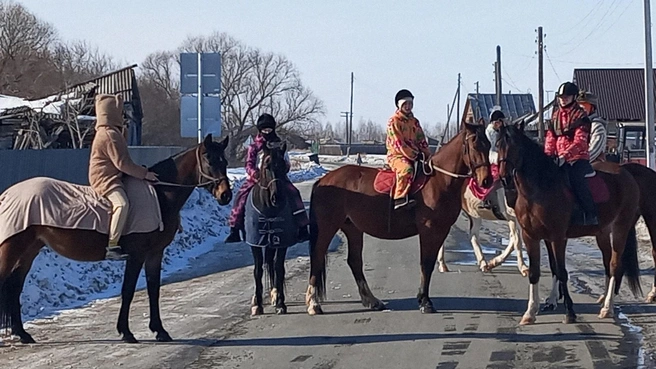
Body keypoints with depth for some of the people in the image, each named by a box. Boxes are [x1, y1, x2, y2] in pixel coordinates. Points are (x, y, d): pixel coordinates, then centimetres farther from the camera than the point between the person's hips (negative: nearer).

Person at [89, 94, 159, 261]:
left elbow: (122, 161, 24)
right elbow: (122, 163, -20)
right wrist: (144, 174, -14)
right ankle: (111, 246, -37)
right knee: (121, 203, -34)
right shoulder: (110, 135, -16)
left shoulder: (112, 133, 18)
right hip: (106, 179, -12)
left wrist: (140, 171, 17)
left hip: (111, 177, 12)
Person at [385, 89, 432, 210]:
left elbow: (421, 141, 17)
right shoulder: (393, 121, -6)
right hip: (396, 155, -8)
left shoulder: (414, 122, 17)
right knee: (406, 169, -37)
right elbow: (398, 143, -14)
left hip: (415, 156, 8)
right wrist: (415, 155, -18)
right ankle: (400, 199, -42)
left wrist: (427, 155, 2)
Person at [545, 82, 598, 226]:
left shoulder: (581, 116, -5)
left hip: (578, 157, -6)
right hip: (559, 158, 6)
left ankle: (591, 215, -24)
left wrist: (565, 156, -26)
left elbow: (579, 141, -15)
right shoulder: (556, 115, 16)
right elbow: (550, 137, 15)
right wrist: (548, 155, -1)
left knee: (577, 181, -28)